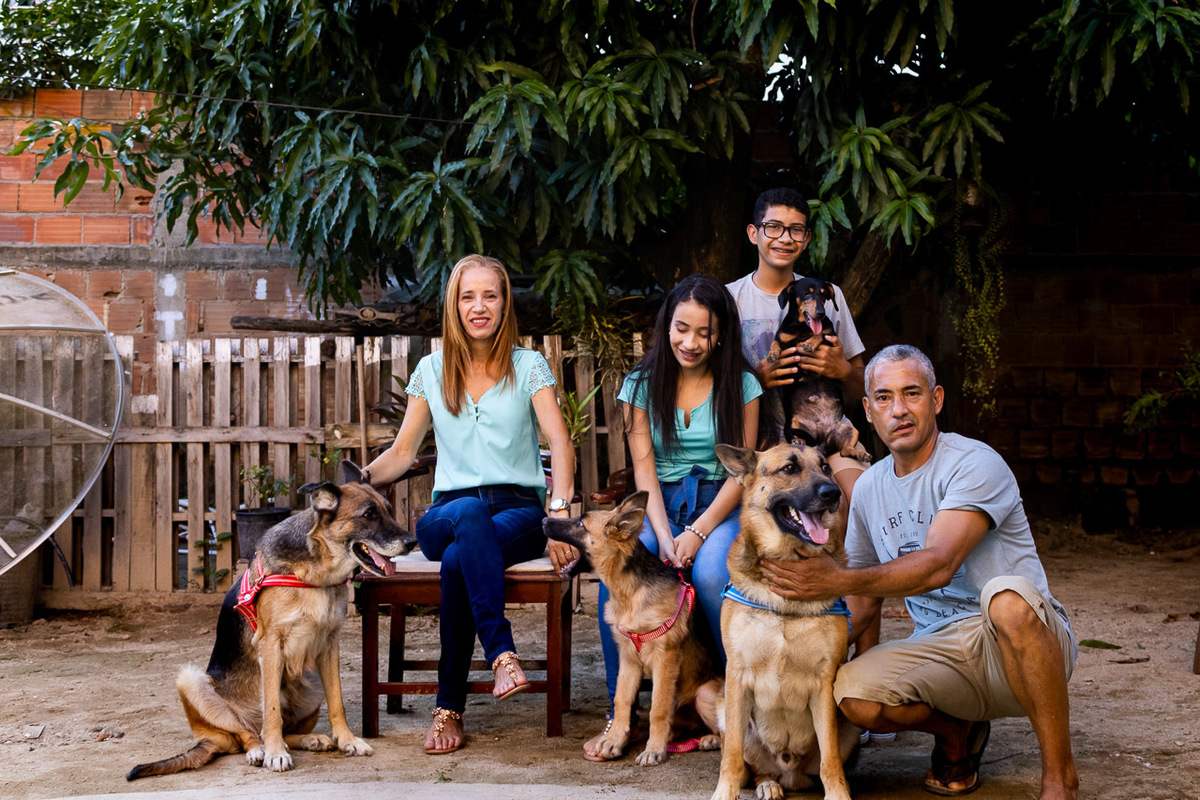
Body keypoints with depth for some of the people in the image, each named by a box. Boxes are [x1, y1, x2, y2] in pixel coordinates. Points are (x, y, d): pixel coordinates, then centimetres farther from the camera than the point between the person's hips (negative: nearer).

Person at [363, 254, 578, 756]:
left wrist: (561, 510, -24)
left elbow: (561, 442, -6)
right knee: (470, 513, -39)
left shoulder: (528, 367, 7)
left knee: (458, 559, -36)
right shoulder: (432, 371, 14)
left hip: (519, 511, -1)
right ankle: (502, 654, -48)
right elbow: (401, 453, 16)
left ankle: (449, 709, -31)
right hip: (448, 513, 1)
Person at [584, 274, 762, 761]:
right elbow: (644, 469, 1)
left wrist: (697, 532, -16)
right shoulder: (642, 384, 7)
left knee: (710, 574, -35)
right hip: (658, 506, 2)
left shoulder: (741, 385, 3)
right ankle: (619, 716, -20)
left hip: (720, 507, -1)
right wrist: (664, 536, -16)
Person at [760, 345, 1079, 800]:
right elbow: (865, 598, 18)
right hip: (938, 649, 5)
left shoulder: (974, 464, -11)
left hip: (1019, 643, -5)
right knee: (851, 692, -26)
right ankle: (955, 729, 8)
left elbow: (938, 566, -26)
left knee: (1007, 598, -41)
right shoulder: (868, 488, 11)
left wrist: (837, 580, -34)